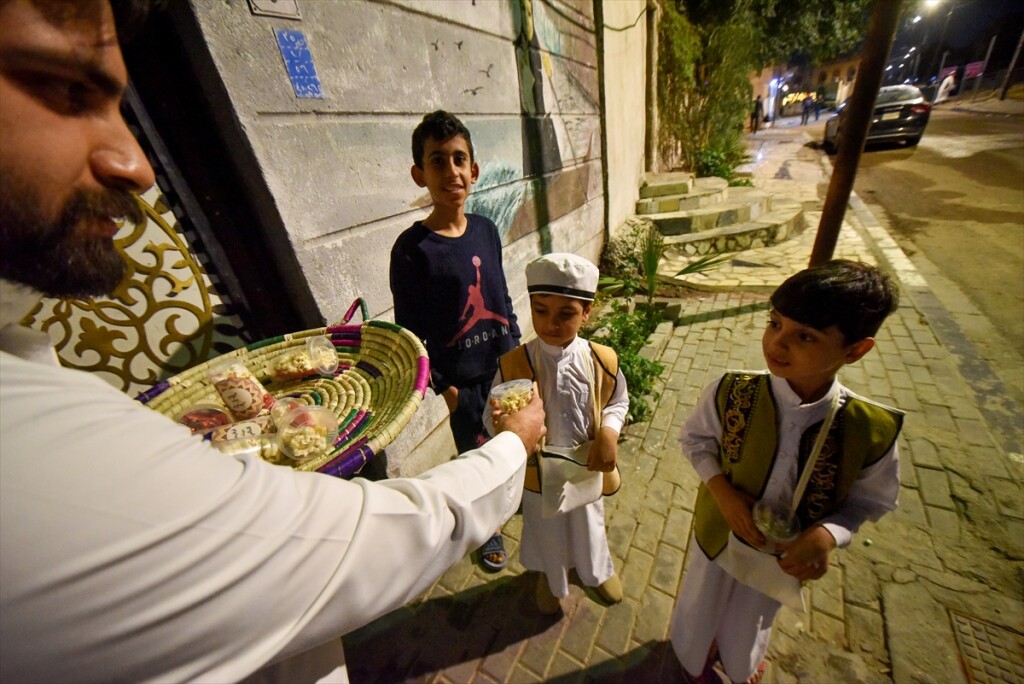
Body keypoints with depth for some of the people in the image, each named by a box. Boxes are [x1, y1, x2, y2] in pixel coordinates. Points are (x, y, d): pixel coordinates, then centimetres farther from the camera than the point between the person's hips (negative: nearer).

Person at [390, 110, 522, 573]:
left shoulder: (486, 229, -2)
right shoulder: (412, 248, -18)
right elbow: (410, 330, -13)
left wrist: (516, 344, 9)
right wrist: (441, 385, -11)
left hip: (503, 361, 5)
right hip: (462, 376, -5)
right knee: (474, 452, 16)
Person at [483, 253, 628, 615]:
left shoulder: (602, 361, -17)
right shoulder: (513, 364, -23)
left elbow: (618, 401, 0)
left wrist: (609, 431, -19)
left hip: (587, 466, 2)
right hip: (539, 471, -1)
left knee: (589, 524, 29)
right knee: (544, 529, 27)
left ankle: (599, 570, 66)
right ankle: (549, 578, 63)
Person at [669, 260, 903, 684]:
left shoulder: (872, 430, -27)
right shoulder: (729, 394, -29)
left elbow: (871, 498, -8)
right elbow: (696, 438, -11)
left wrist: (828, 534, -26)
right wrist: (720, 488, -26)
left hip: (786, 554, 1)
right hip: (720, 534, 0)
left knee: (750, 622, 33)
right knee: (703, 606, 30)